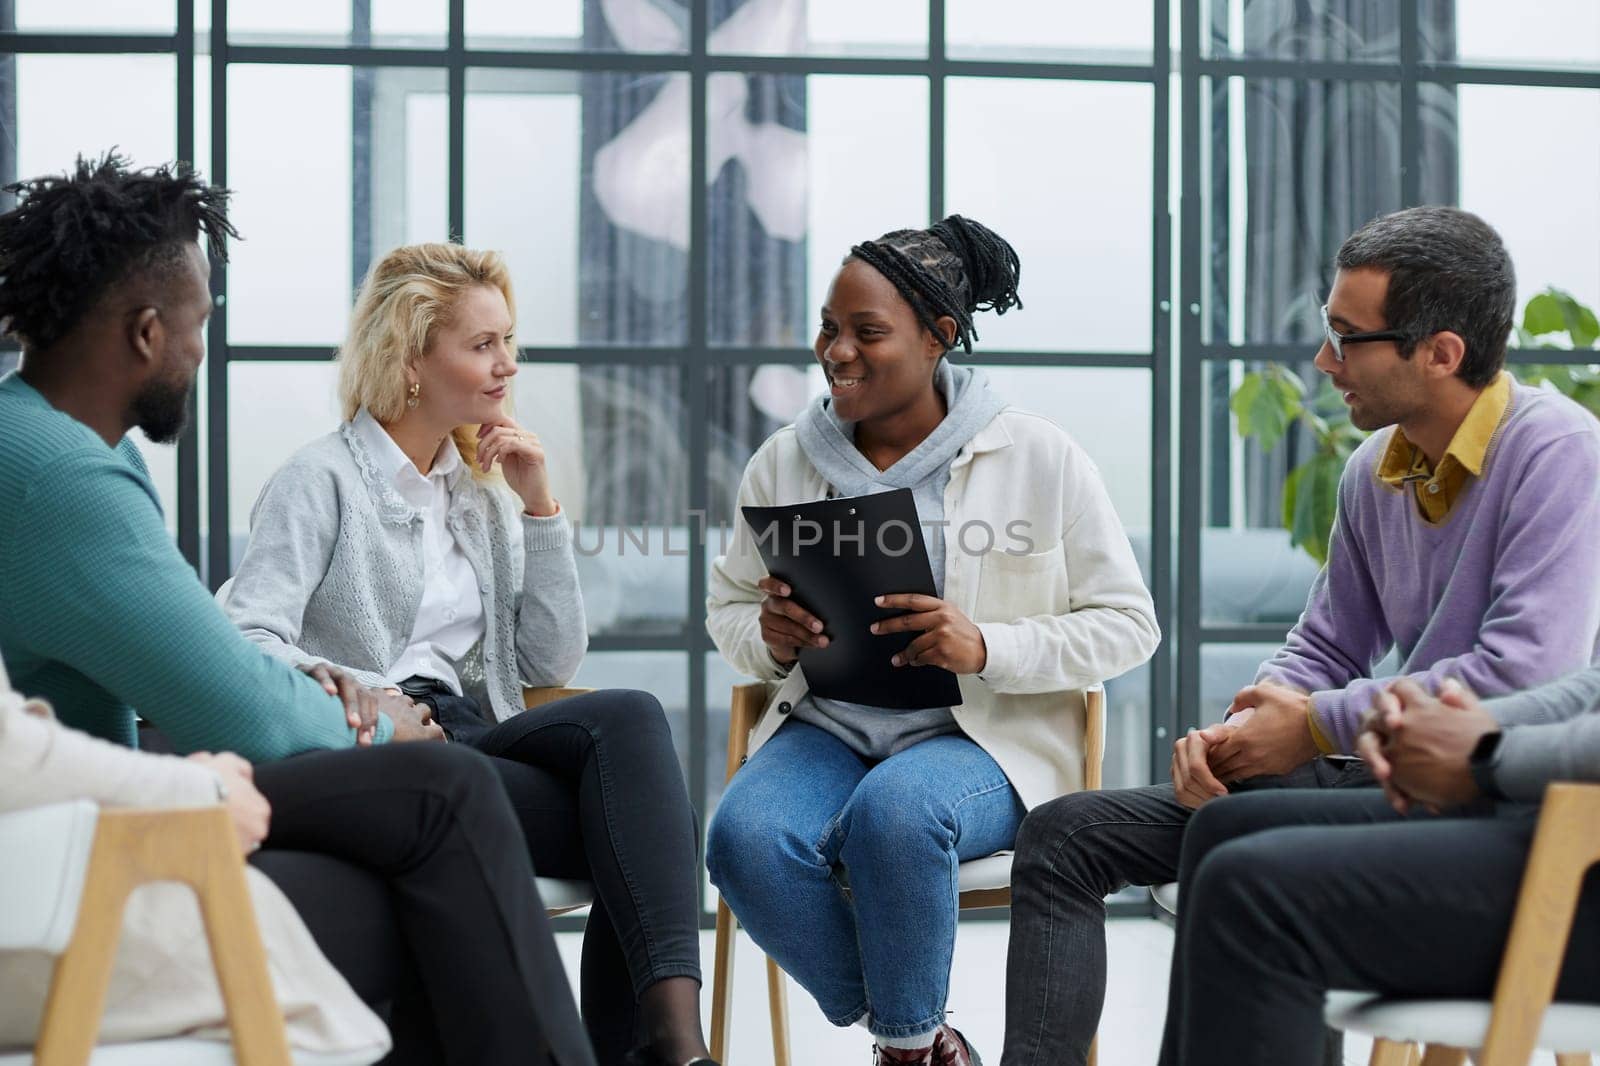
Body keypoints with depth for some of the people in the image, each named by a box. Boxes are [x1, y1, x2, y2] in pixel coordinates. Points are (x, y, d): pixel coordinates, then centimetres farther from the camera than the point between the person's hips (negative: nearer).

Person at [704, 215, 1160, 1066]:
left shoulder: (1040, 457, 0)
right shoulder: (784, 462, 10)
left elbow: (1127, 625, 0)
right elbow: (725, 609, 18)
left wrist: (987, 649, -17)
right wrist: (768, 638, -8)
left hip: (985, 738, -3)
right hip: (827, 729, 4)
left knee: (894, 810, -38)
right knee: (744, 838, -30)